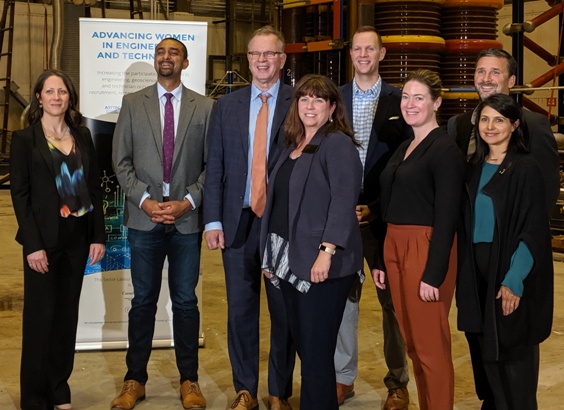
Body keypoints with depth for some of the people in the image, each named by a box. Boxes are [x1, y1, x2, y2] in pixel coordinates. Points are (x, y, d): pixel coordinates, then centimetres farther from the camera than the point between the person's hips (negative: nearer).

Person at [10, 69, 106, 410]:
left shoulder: (82, 136, 8)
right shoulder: (25, 139, -3)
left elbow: (95, 187, 9)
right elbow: (19, 194, -7)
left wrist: (98, 235, 2)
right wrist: (33, 245, -13)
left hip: (78, 239, 4)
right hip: (45, 240, -4)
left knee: (68, 314, 9)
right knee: (41, 316, 2)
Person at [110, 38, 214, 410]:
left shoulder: (204, 107, 5)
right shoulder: (132, 103, 6)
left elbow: (211, 164, 2)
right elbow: (121, 161, 2)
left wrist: (188, 201, -10)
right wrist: (145, 200, -9)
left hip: (187, 218, 0)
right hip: (145, 218, 0)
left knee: (186, 301, 6)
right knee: (144, 300, 7)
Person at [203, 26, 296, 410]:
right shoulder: (226, 106, 9)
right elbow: (214, 167, 7)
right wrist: (213, 220, 0)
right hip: (238, 220, 3)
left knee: (284, 310, 6)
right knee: (240, 309, 9)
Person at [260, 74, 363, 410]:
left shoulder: (338, 143, -8)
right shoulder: (293, 147, 17)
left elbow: (344, 202, -18)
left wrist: (326, 252, -26)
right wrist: (273, 256, 18)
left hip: (320, 263, -8)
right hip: (290, 260, 8)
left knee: (317, 353, -5)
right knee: (304, 347, 13)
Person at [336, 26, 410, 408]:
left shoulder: (400, 101, 0)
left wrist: (375, 208, -10)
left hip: (383, 215, -2)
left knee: (393, 299, 5)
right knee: (342, 297, 8)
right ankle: (344, 377, 20)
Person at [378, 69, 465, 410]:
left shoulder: (445, 149, -12)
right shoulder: (404, 148, 14)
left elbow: (446, 217, -16)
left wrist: (434, 274, -20)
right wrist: (381, 260, 15)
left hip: (427, 250, -8)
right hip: (395, 248, 9)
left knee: (431, 346, -2)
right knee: (412, 343, 14)